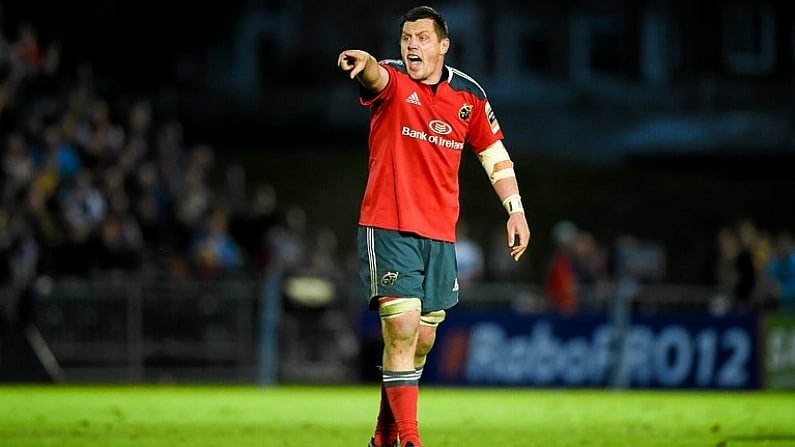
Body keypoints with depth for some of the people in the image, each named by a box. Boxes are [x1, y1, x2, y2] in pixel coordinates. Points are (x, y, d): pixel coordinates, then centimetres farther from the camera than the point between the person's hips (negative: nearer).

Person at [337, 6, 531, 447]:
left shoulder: (469, 95, 6)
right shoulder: (391, 81, -6)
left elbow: (494, 153, 18)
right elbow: (376, 77, -31)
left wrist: (515, 210, 10)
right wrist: (365, 64, -55)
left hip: (440, 234, 5)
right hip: (389, 229, -5)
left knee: (422, 341, 11)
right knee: (402, 331, -15)